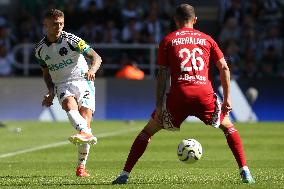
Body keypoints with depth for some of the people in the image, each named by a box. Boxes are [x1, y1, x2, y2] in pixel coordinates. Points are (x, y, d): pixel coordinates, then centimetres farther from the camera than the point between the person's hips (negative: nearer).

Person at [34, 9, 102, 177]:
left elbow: (96, 57, -9)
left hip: (83, 82, -2)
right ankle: (86, 134, -62)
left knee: (85, 118, -17)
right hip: (62, 86, 2)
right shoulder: (41, 49, 6)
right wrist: (51, 92, 6)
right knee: (69, 105, -33)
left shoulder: (72, 40, -7)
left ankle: (82, 166, -11)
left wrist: (92, 70, -30)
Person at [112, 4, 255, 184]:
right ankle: (245, 173, 11)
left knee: (148, 131, 14)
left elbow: (162, 75, 5)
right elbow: (224, 68, 10)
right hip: (205, 93, 1)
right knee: (228, 127, 23)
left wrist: (159, 106, 4)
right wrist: (227, 99, 13)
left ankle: (124, 175, 7)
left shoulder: (168, 41, 12)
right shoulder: (207, 39, 16)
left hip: (179, 94, -1)